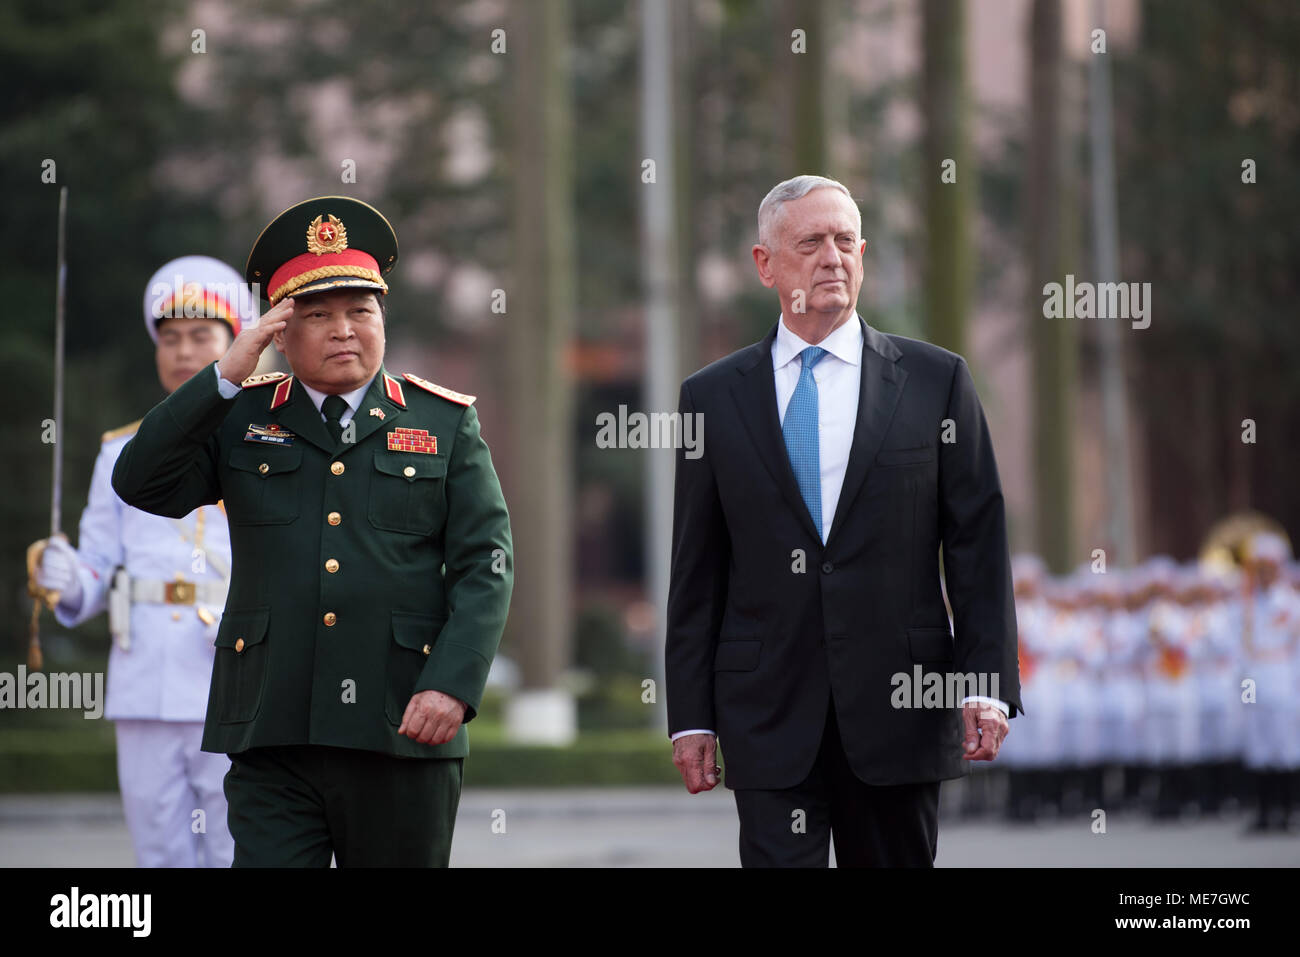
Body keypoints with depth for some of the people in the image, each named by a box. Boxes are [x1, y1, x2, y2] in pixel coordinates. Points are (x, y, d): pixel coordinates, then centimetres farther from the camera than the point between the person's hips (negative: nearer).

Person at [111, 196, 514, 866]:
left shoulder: (446, 423, 9)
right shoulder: (240, 418, 12)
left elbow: (484, 567, 3)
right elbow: (140, 484, -1)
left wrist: (452, 686, -12)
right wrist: (226, 375, -7)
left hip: (402, 735, 0)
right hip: (272, 735, 0)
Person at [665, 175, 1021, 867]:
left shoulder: (936, 381, 5)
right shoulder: (713, 396, 7)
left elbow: (978, 544, 3)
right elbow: (696, 571, 7)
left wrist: (986, 685, -5)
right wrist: (690, 716, 3)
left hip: (898, 707, 0)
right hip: (769, 717, 0)